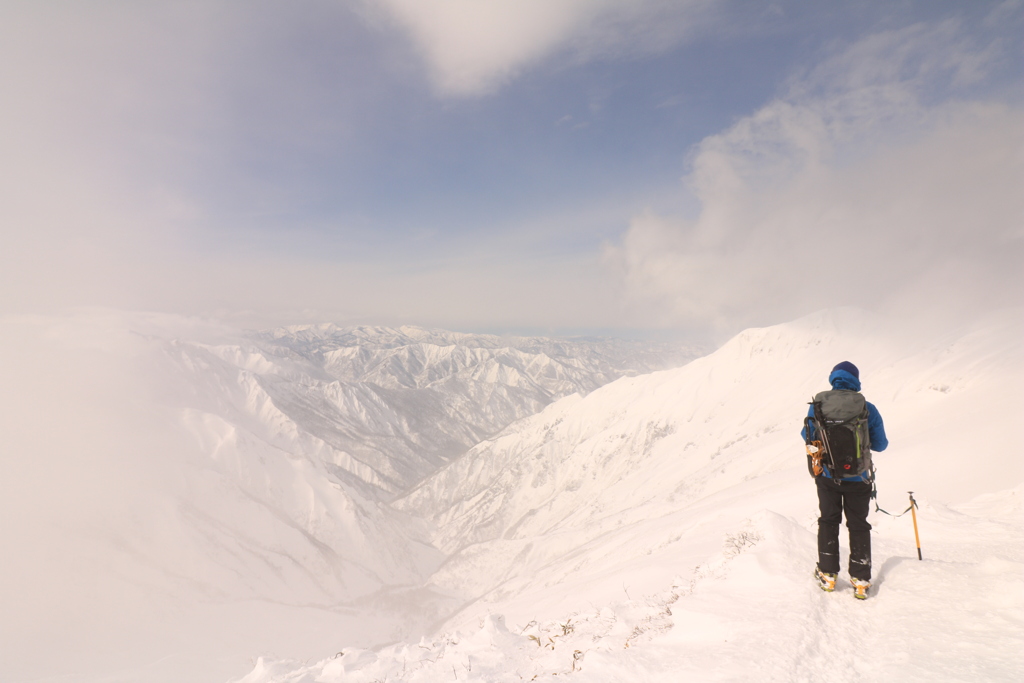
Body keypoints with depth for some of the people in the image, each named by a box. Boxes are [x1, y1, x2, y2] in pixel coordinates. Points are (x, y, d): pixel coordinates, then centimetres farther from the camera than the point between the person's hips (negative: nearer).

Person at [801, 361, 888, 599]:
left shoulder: (818, 404, -9)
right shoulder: (868, 408, -11)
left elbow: (807, 435, 3)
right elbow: (880, 445, -2)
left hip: (827, 475, 1)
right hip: (858, 478, 0)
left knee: (828, 521, 18)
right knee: (858, 525, 15)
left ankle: (828, 574, 22)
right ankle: (860, 580, 19)